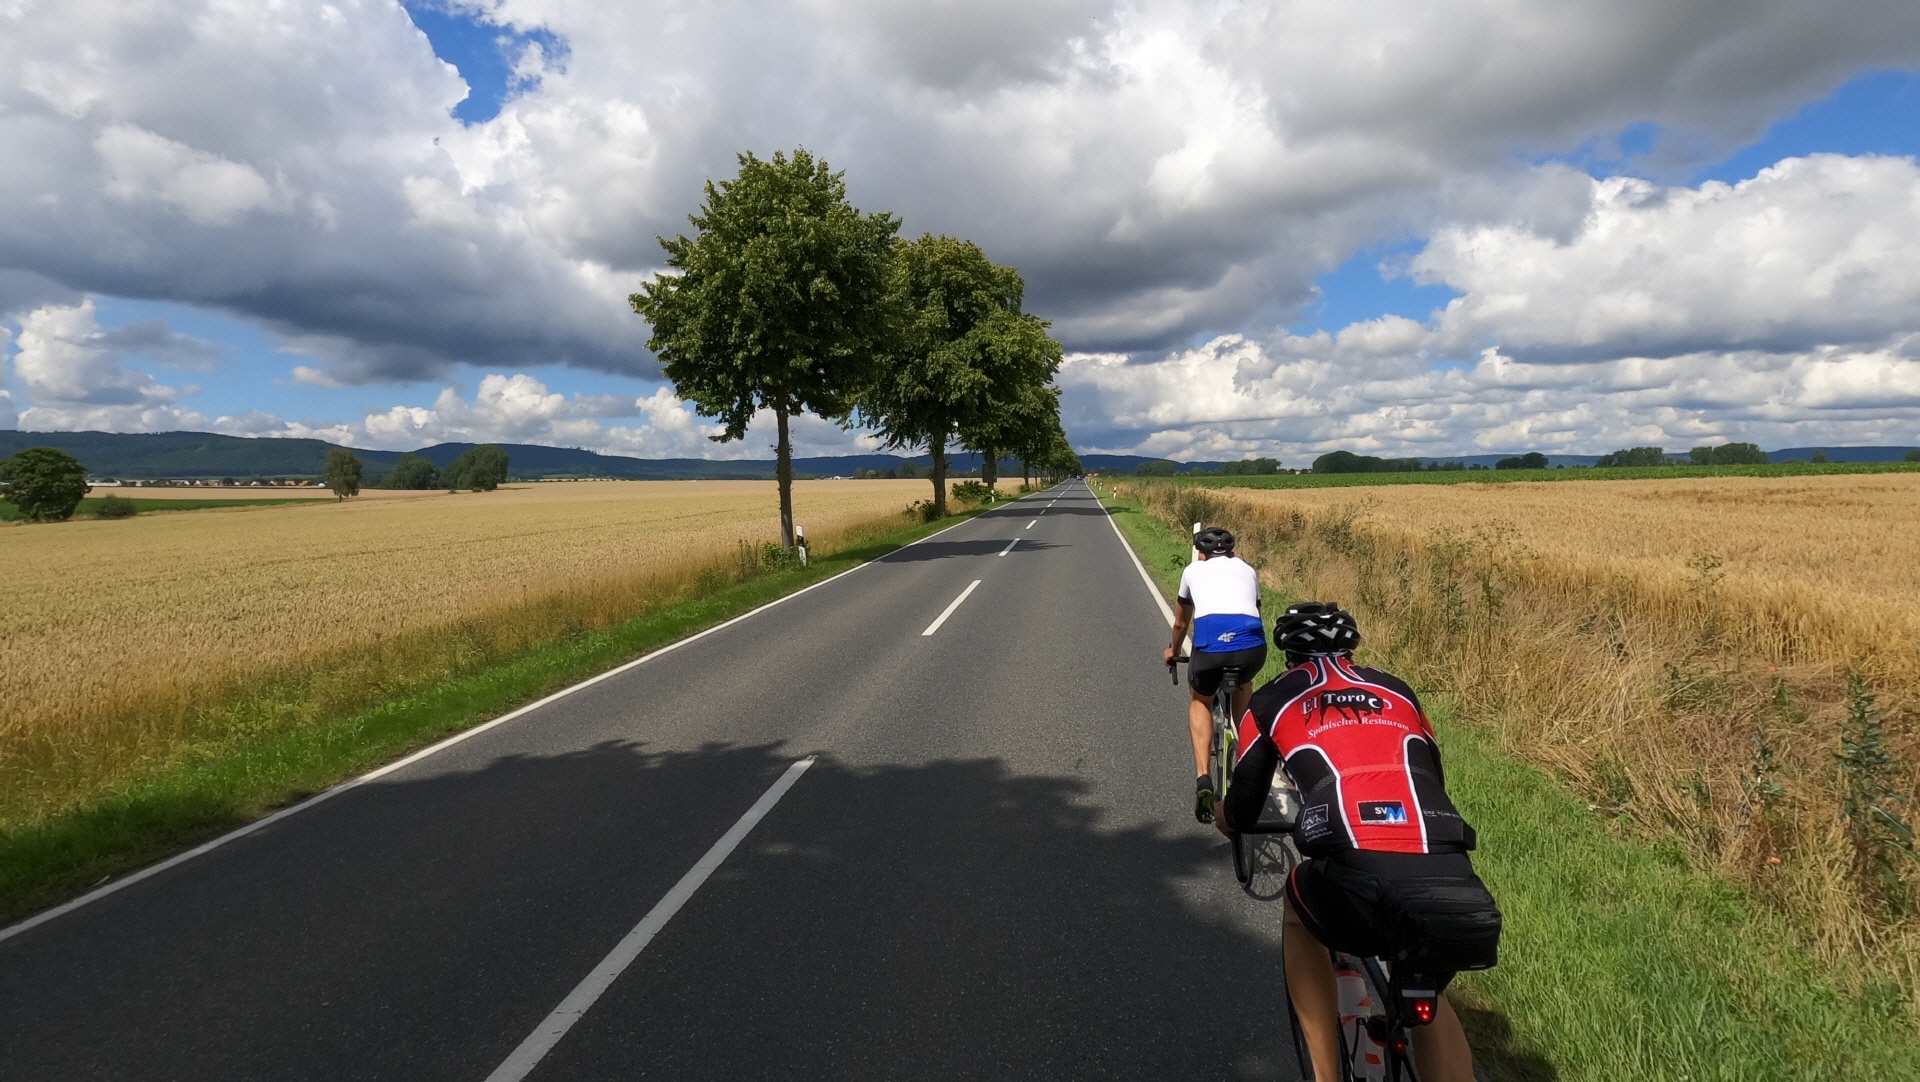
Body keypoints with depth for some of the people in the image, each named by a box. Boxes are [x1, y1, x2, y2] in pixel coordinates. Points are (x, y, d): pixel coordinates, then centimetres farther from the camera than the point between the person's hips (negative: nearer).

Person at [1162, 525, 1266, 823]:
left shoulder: (1193, 569, 29)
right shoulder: (1247, 570, 32)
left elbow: (1181, 623, 41)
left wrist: (1173, 651, 60)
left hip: (1209, 645, -2)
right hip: (1253, 647, 2)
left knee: (1200, 701, 28)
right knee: (1243, 684, 38)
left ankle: (1203, 778, 10)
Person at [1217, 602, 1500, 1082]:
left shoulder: (1271, 702, 20)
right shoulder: (1396, 691, 28)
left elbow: (1241, 813, 25)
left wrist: (1225, 818, 49)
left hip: (1358, 880, -3)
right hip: (1451, 884, 3)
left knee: (1300, 916, 33)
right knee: (1427, 997, 33)